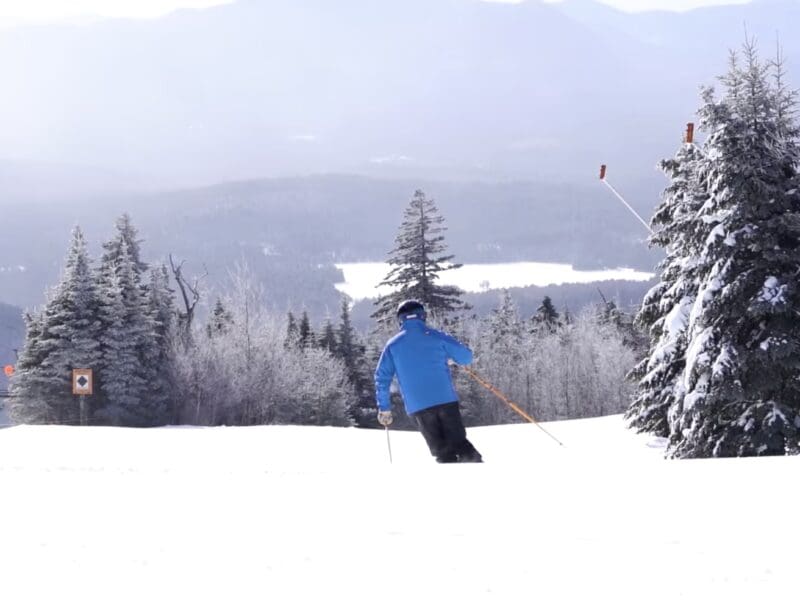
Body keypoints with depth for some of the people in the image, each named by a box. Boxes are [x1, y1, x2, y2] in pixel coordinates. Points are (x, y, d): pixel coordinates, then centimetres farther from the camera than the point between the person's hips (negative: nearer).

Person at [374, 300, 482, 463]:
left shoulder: (393, 345, 7)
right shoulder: (436, 336, 4)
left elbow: (382, 377, 4)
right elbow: (466, 356, 6)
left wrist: (384, 408, 10)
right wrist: (449, 357, 27)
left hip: (417, 406, 0)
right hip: (446, 400, 0)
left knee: (441, 450, 6)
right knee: (458, 442, 7)